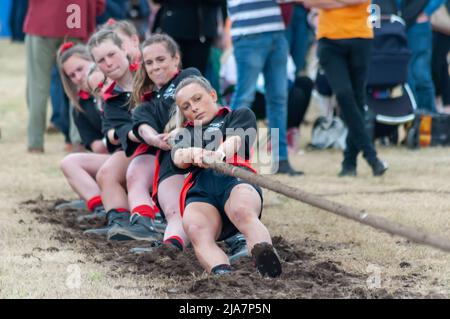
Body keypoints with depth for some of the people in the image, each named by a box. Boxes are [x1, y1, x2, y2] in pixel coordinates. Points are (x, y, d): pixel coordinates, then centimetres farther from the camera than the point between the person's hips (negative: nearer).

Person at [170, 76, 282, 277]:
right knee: (197, 231, -36)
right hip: (198, 191, 2)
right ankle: (222, 274, -64)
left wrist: (219, 153, -23)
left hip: (236, 179, -2)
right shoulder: (185, 133, 38)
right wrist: (193, 154, -16)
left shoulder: (241, 115, 30)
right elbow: (178, 158, 12)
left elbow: (235, 140, 4)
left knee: (243, 211, -41)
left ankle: (268, 266, -69)